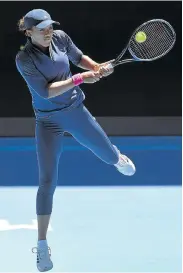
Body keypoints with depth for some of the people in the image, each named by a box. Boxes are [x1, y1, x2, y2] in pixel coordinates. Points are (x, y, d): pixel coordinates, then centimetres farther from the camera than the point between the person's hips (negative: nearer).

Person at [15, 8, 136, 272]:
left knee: (109, 156, 21)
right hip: (48, 122, -4)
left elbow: (79, 58, 11)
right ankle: (42, 244, 1)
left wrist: (97, 67, -8)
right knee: (47, 181, -8)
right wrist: (79, 79, -29)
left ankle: (117, 157, 64)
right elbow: (45, 91, -27)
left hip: (75, 110, 4)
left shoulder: (61, 38, -8)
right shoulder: (24, 59, -21)